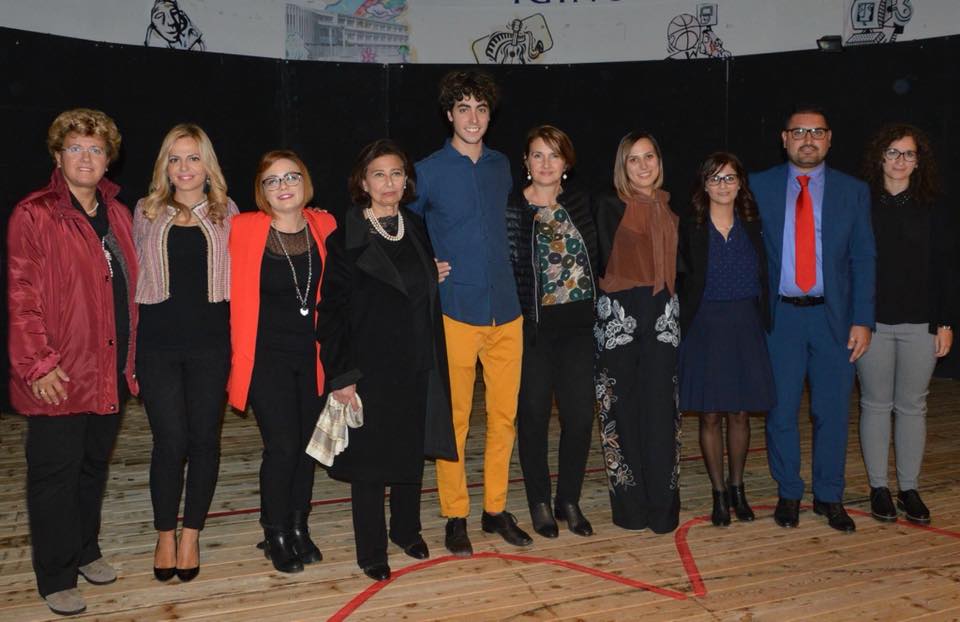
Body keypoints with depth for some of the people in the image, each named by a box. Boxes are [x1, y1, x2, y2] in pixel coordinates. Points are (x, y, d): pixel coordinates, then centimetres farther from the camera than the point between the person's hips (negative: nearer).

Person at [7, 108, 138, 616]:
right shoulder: (34, 215, -7)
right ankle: (56, 578, 17)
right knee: (55, 474, 4)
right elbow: (22, 298, -11)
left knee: (94, 466, 18)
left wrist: (129, 356, 13)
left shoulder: (117, 214, 11)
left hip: (110, 371, 6)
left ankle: (85, 551, 35)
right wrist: (37, 364, -16)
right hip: (59, 376, -6)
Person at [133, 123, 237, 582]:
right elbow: (135, 275, 12)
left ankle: (191, 535, 22)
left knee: (204, 438, 5)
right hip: (158, 342, 0)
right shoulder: (147, 212, 7)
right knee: (170, 440, -1)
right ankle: (165, 535, 20)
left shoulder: (226, 213, 6)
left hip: (210, 341, 1)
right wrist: (129, 345, 6)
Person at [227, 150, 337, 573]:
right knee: (283, 447, -6)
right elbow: (233, 292, -4)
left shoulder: (324, 227, 0)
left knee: (308, 445, 10)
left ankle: (298, 527, 30)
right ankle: (276, 535, 17)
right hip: (267, 358, -3)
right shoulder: (244, 230, -10)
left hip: (313, 355, 4)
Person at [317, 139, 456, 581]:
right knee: (369, 459, 4)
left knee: (413, 451, 15)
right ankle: (371, 550, 20)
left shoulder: (418, 231, 8)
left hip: (416, 366, 5)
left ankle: (407, 530, 35)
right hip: (369, 370, -5)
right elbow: (332, 311, -10)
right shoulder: (346, 239, -8)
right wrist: (340, 375, -14)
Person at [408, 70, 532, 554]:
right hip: (457, 313, -4)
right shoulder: (427, 171, -2)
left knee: (504, 416, 9)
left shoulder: (501, 166, 11)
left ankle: (495, 508, 24)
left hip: (506, 312, 4)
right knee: (454, 418, 2)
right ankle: (455, 515, 16)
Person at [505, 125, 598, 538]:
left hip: (578, 325, 4)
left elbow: (594, 259, 13)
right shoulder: (511, 209, -6)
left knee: (580, 415, 4)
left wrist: (596, 310, 8)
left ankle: (569, 500, 23)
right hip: (534, 328, -3)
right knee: (534, 416, 7)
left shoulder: (581, 203, 7)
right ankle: (539, 503, 23)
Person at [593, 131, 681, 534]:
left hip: (663, 317, 3)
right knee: (624, 409, 0)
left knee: (661, 408, 0)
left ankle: (662, 505, 8)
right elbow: (607, 264, -2)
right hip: (619, 316, -3)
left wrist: (666, 291, 8)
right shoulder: (610, 207, 2)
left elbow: (677, 264, 19)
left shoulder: (670, 208, 14)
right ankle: (630, 505, 9)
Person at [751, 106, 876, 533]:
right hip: (779, 316, -1)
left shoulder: (853, 191, 5)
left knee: (832, 410, 7)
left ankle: (829, 497, 23)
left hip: (833, 316, 1)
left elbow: (863, 259, 4)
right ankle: (788, 494, 23)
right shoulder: (759, 187, 2)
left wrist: (862, 320, -4)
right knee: (781, 410, 6)